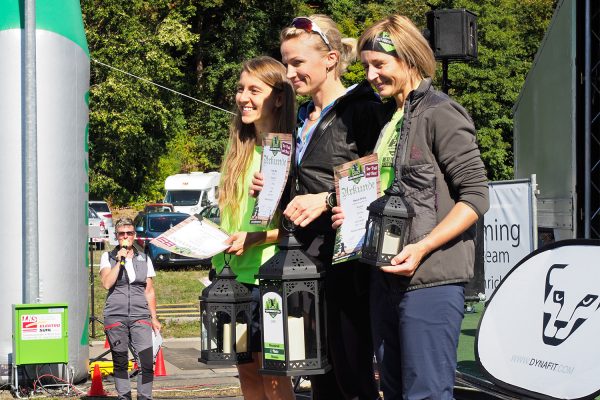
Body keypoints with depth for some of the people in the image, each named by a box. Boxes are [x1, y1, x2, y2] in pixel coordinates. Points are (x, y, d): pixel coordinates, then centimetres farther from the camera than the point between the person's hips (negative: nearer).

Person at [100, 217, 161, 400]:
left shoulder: (144, 259, 14)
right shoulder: (108, 257, 8)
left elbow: (149, 291, 16)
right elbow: (107, 283, -7)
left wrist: (154, 318, 11)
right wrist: (120, 261, -10)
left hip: (140, 316, 1)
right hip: (115, 315, -1)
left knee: (147, 361, -12)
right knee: (120, 363, 1)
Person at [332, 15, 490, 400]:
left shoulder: (440, 113, -8)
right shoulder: (390, 120, 18)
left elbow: (476, 195, -12)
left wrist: (422, 248, -21)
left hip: (431, 280, -9)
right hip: (387, 278, 9)